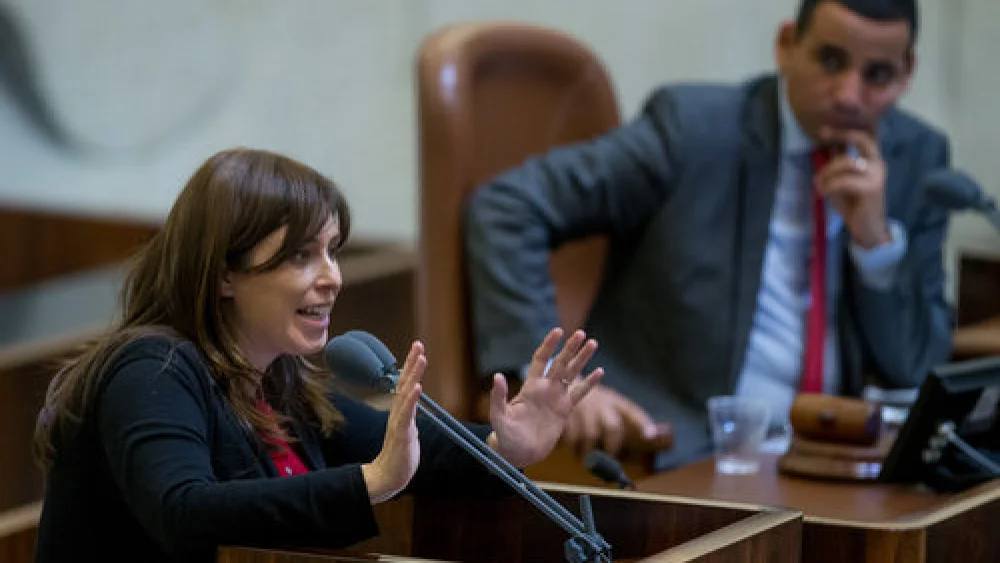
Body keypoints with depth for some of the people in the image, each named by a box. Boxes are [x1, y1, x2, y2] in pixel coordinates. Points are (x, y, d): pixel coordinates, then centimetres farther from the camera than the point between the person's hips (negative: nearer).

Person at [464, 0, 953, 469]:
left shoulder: (918, 158, 6)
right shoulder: (696, 124, -7)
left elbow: (916, 367, 6)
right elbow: (505, 210, -12)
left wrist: (877, 238, -11)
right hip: (673, 456, -4)